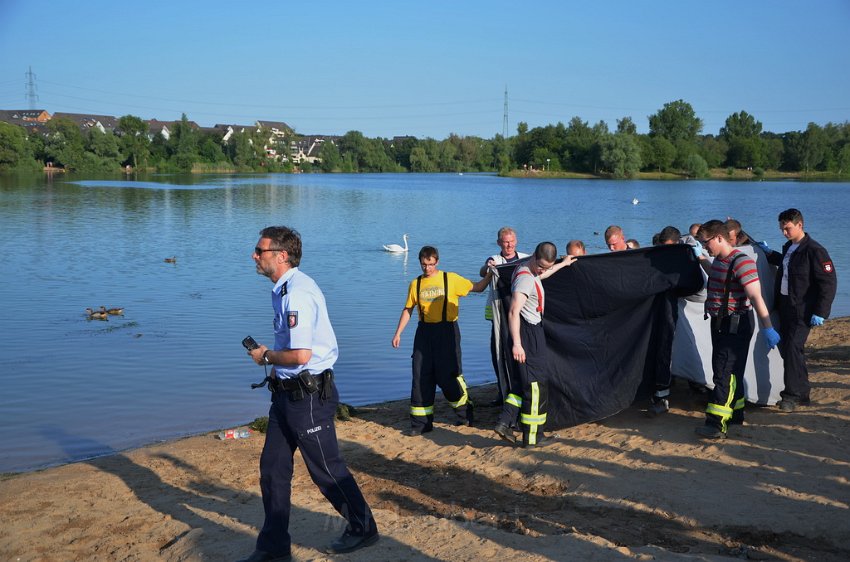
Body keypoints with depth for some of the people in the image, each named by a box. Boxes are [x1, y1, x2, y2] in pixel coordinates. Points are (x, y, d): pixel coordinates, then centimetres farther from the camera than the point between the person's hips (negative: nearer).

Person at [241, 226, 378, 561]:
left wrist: (265, 356, -12)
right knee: (272, 468, 13)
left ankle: (363, 529, 25)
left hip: (308, 394, -10)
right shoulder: (284, 290, 11)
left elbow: (301, 355, -27)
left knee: (326, 469, 5)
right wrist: (274, 359, 13)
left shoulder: (297, 293, -22)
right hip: (289, 392, 10)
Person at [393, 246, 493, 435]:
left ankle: (465, 414, 17)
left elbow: (477, 287, 3)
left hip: (447, 330, -3)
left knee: (447, 375, -5)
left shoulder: (451, 279, -1)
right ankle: (421, 423, 10)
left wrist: (489, 275, -13)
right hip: (424, 331, 3)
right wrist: (398, 333, 8)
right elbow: (408, 309, 13)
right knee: (421, 377, 1)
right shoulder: (416, 284, 7)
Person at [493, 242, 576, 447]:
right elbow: (514, 312, -28)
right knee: (535, 385, -1)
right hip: (529, 334, -10)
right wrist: (516, 343, -33)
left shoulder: (529, 271, 12)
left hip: (533, 332, 10)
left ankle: (504, 422, 11)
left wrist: (563, 264, 52)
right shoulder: (526, 279, -20)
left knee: (526, 382, 16)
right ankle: (532, 437, 7)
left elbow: (542, 274, 39)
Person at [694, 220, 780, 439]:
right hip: (720, 323, 10)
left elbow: (756, 297, -24)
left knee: (725, 374, -12)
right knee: (730, 373, 18)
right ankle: (735, 413, 30)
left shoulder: (741, 262, -20)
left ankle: (717, 425, -13)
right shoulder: (718, 261, 9)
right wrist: (701, 259, 25)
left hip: (736, 326, -10)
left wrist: (767, 328, -27)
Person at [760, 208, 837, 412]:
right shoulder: (788, 247, 11)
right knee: (785, 348, 9)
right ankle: (801, 392, 20)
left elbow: (829, 283, -15)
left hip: (803, 310, -8)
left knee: (793, 348, -13)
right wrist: (770, 254, 26)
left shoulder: (814, 251, -14)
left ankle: (793, 395, -5)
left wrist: (820, 312, -17)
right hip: (785, 306, 9)